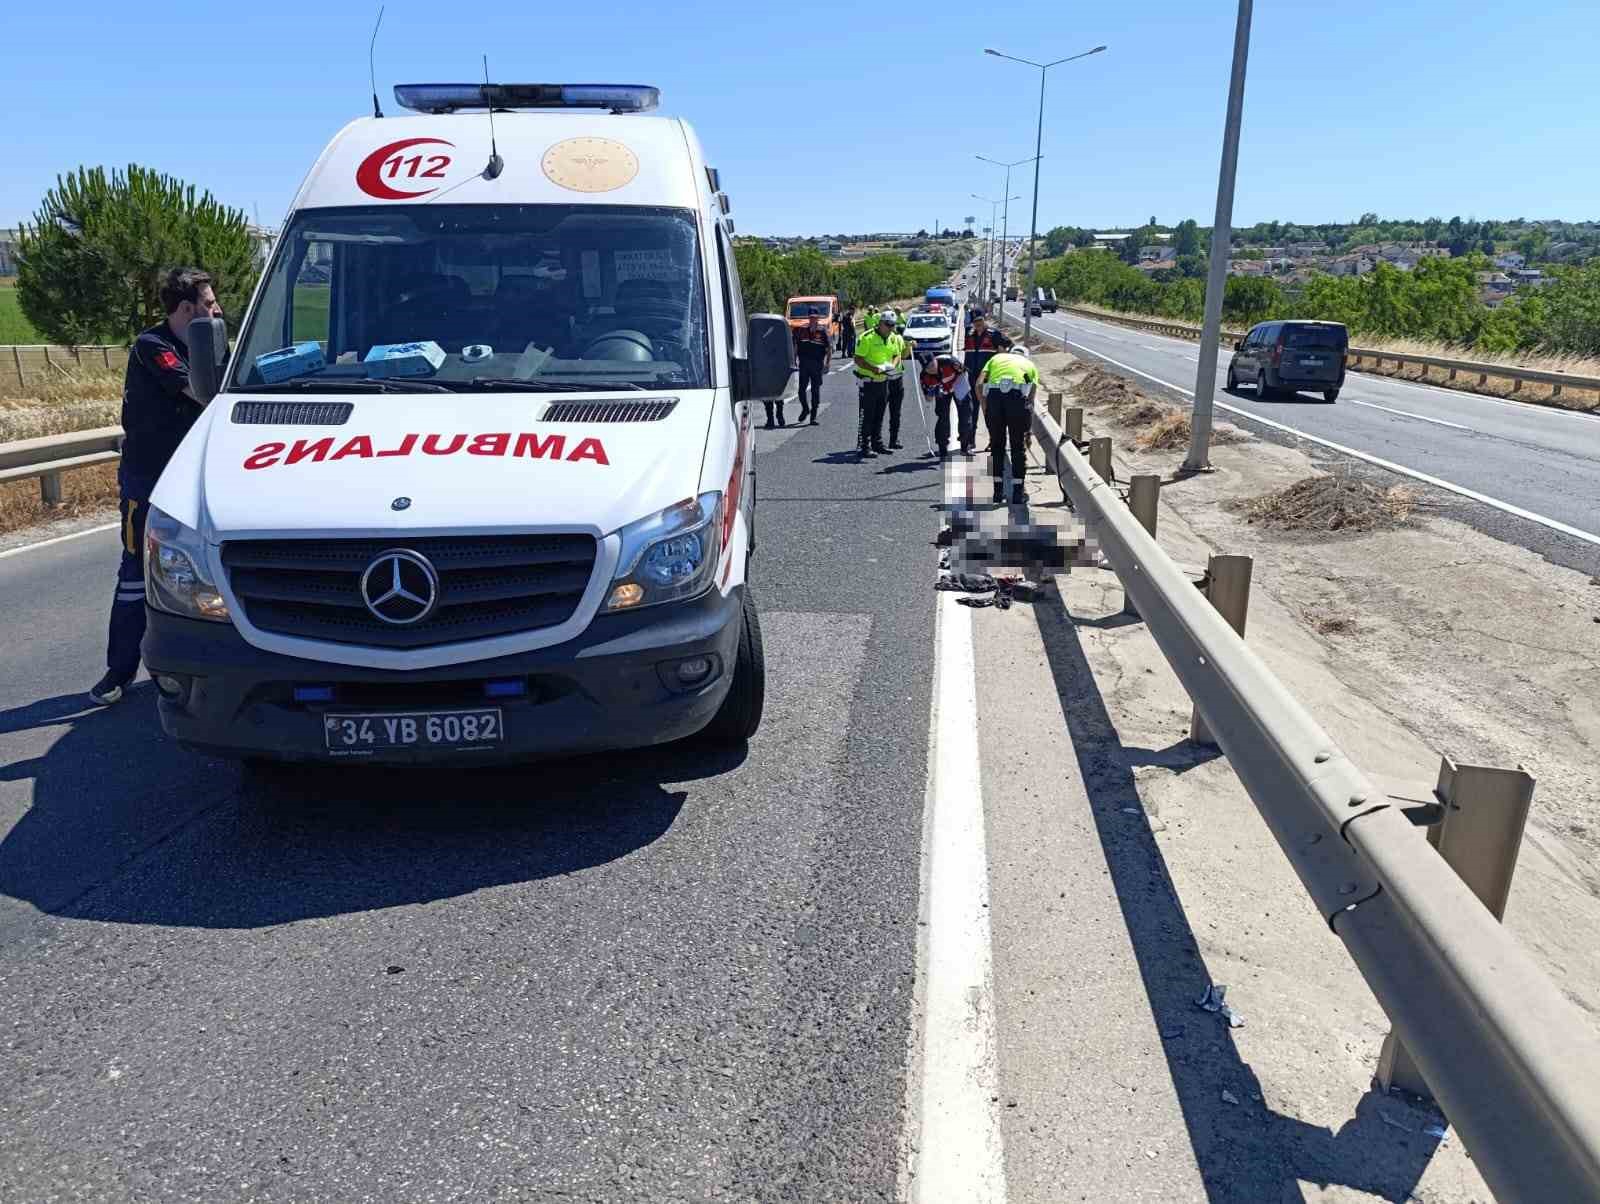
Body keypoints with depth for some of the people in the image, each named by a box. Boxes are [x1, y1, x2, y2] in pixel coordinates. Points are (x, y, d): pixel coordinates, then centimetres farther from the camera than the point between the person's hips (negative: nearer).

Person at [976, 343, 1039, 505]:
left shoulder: (996, 357, 31)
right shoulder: (1030, 364, 30)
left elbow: (979, 384, 13)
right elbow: (1031, 397, 22)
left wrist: (985, 410, 19)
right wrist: (1028, 431, 27)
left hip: (994, 395, 1)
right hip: (1018, 395, -1)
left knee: (996, 444, 16)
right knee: (1019, 446, 13)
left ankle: (998, 491, 20)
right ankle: (1018, 492, 15)